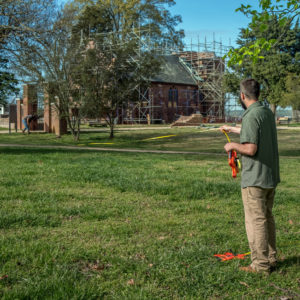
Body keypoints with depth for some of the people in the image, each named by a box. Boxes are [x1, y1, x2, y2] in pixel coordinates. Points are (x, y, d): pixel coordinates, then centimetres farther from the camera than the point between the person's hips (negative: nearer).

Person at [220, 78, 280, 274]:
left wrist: (233, 146, -5)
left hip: (255, 178, -9)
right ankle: (271, 259, 26)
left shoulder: (251, 116, -18)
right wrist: (232, 129, 40)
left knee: (256, 220, -1)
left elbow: (251, 149, -24)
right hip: (271, 176, 9)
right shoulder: (268, 112, 10)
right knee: (267, 217, 18)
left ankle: (260, 264, 5)